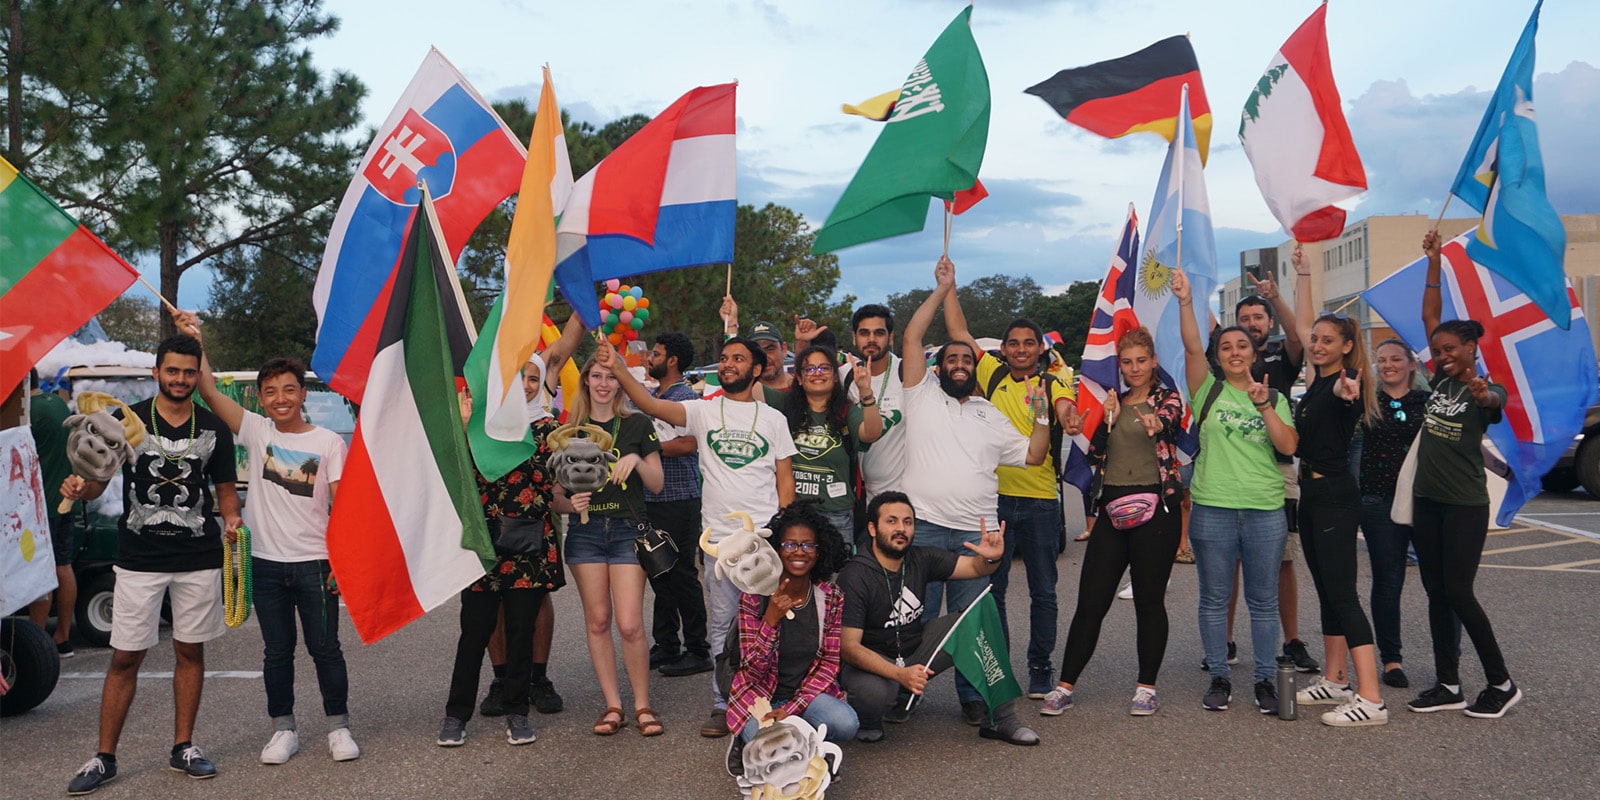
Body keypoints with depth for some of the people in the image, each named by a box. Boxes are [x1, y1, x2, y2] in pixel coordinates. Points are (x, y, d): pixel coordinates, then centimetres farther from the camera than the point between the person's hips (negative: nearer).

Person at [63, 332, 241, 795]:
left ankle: (183, 748, 19)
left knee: (190, 651, 9)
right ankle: (104, 758, 10)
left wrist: (231, 517, -8)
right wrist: (79, 488, -19)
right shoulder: (127, 421, 2)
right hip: (139, 560, -1)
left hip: (200, 557, 2)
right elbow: (98, 482, 3)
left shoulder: (214, 428, 6)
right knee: (125, 657, 0)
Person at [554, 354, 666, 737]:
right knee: (597, 622, 4)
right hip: (585, 532, 2)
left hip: (627, 529, -2)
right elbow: (555, 491, 8)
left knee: (630, 624, -7)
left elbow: (657, 484, 4)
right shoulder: (569, 429, 8)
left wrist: (636, 459, -13)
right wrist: (569, 503, -13)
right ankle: (612, 706, 14)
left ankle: (642, 705, 8)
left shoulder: (637, 425, 4)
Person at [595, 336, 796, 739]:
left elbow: (784, 477, 8)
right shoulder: (704, 411, 5)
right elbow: (652, 405, -10)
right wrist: (618, 368, -24)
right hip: (719, 537, 1)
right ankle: (723, 705, 16)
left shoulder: (773, 418, 7)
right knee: (723, 623, 7)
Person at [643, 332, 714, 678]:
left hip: (679, 498, -8)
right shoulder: (648, 396, 16)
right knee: (658, 573, 12)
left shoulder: (687, 396, -8)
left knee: (682, 574, -4)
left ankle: (697, 651, 4)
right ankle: (665, 646, 21)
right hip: (651, 498, 8)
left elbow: (686, 444, -20)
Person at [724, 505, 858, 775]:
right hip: (759, 695, -2)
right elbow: (753, 669, -15)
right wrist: (771, 619, -31)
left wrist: (792, 708, -15)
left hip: (807, 692, 3)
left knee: (846, 723, -29)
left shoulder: (831, 598, -4)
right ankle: (745, 743, 5)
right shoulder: (754, 596, -12)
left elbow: (830, 663, -2)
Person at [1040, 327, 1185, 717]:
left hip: (1155, 505, -3)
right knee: (1090, 600, 2)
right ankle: (1064, 686, 8)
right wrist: (1109, 419, -9)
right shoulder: (1112, 403, 14)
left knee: (1149, 601, 3)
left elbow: (1170, 421, -23)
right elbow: (1095, 455, 6)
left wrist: (1157, 425, -46)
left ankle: (1147, 688, 15)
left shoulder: (1167, 398, 2)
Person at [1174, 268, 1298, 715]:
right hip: (1213, 508, -1)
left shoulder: (1274, 398, 10)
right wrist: (1185, 302, -23)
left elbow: (1288, 446, -2)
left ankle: (1265, 680, 18)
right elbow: (1192, 347, -11)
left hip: (1266, 511, 1)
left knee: (1263, 600, 7)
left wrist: (1263, 405, -12)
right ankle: (1220, 678, 17)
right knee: (1214, 599, 6)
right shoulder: (1208, 390, 4)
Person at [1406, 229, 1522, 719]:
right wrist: (1434, 264, 5)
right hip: (1426, 499, 7)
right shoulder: (1441, 379, 7)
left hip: (1465, 505, -6)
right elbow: (1430, 317, 7)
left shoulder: (1487, 390, -8)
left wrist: (1482, 394, -56)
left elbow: (1497, 402, -33)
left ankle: (1502, 684, 10)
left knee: (1458, 594, -7)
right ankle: (1448, 686, 15)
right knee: (1436, 594, 8)